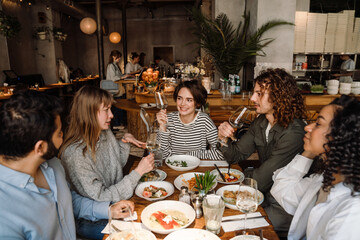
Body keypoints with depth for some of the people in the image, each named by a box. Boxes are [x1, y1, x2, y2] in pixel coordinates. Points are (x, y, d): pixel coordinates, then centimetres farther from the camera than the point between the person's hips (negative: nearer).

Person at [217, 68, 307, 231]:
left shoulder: (293, 133, -27)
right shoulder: (261, 122, -1)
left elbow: (260, 181, -24)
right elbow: (236, 155, 4)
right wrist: (223, 139, -16)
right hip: (265, 193, 6)